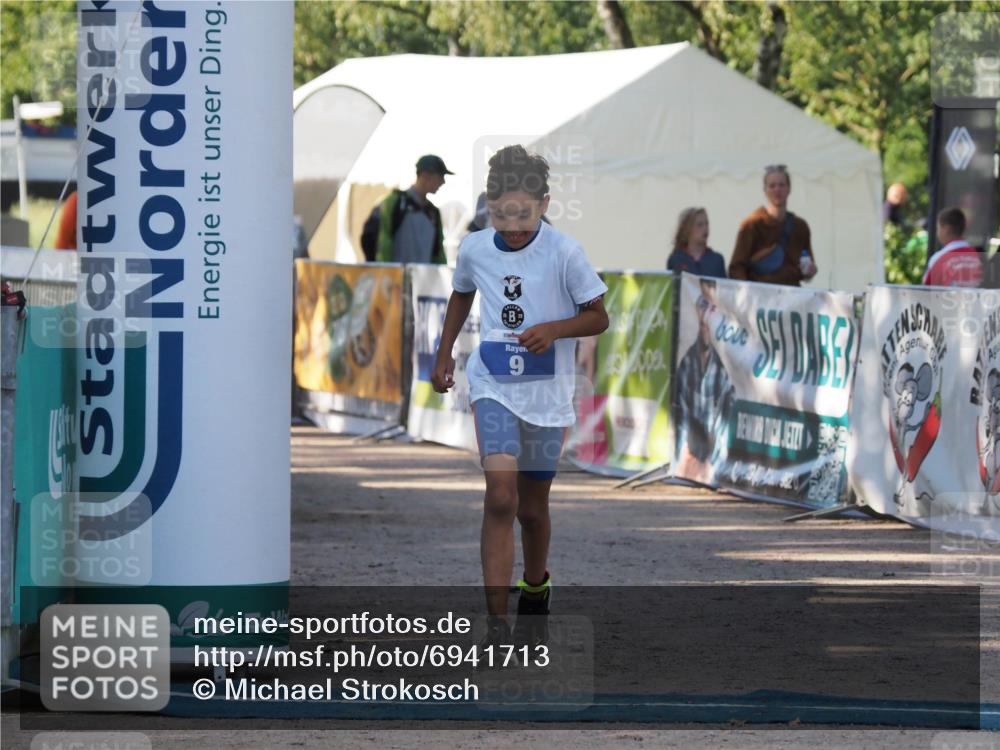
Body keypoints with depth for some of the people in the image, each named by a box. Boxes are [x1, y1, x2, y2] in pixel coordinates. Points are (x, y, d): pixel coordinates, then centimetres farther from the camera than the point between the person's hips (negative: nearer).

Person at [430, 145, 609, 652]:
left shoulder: (563, 252, -11)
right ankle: (497, 623, -22)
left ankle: (535, 588, 43)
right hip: (493, 386, 0)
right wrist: (444, 353, 18)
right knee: (500, 492, -19)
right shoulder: (474, 249, -2)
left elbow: (598, 317, -4)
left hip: (546, 393, 0)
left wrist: (554, 329, -20)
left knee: (532, 506, 12)